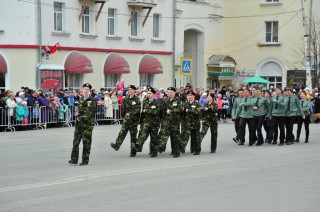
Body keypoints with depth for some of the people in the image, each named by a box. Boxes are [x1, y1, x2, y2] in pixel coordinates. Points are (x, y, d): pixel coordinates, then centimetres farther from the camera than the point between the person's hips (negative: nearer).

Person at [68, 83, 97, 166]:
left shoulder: (92, 100, -4)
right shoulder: (80, 99, 15)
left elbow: (92, 112, -11)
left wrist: (82, 117, -13)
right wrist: (77, 116, 0)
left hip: (88, 124, -5)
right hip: (79, 124, 5)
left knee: (86, 142, -1)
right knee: (76, 141, 2)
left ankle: (85, 160, 6)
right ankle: (74, 159, 5)